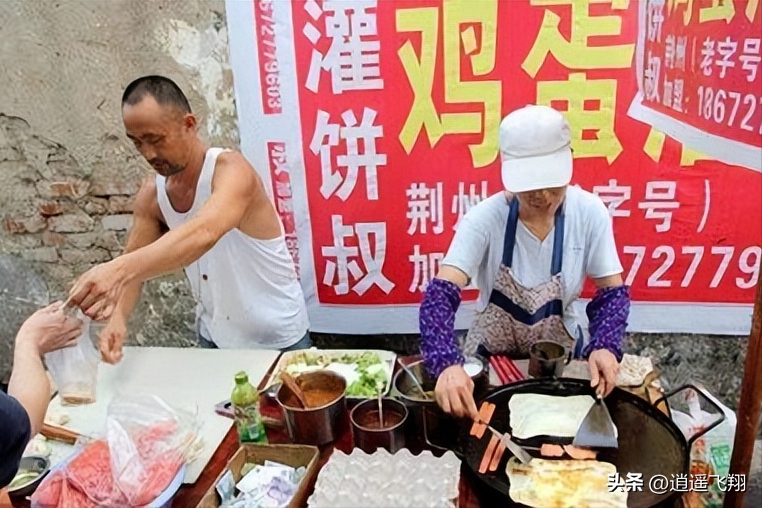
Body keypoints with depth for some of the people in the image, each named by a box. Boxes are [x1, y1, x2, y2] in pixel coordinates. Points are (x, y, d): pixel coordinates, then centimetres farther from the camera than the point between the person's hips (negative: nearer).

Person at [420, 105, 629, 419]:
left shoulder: (590, 213, -17)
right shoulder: (485, 218, -23)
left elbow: (613, 292, -8)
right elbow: (441, 294, -31)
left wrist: (604, 346, -28)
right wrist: (447, 364, -49)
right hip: (491, 354, -1)